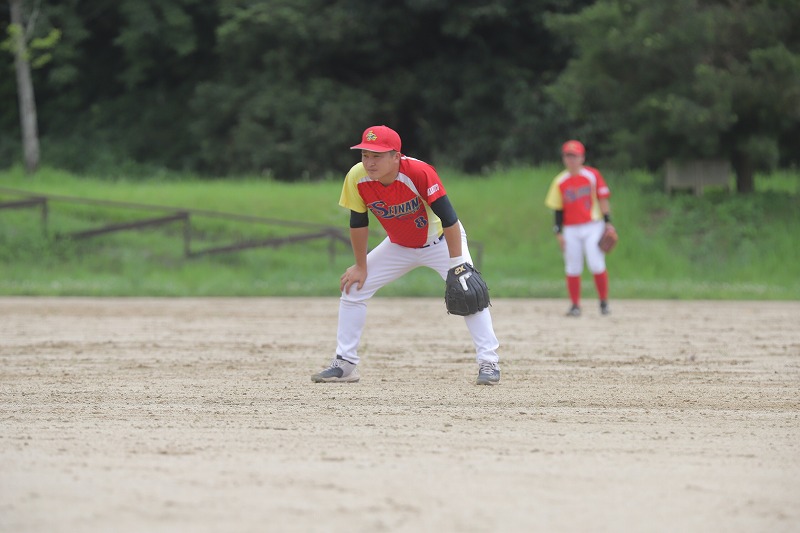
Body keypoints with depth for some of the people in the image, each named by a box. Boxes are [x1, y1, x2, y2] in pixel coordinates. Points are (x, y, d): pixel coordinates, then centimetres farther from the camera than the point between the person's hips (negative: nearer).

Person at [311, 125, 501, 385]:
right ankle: (345, 363, 8)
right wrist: (360, 266, -2)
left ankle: (489, 363, -14)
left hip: (440, 240, -4)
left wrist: (457, 265, -33)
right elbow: (358, 222, -8)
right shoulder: (357, 178, -23)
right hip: (398, 245, 4)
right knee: (353, 289, -1)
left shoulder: (420, 173, -36)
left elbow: (448, 218, -33)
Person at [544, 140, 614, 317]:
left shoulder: (593, 175, 1)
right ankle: (575, 305, 8)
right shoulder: (560, 182, 6)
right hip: (571, 229, 2)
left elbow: (602, 199, 3)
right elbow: (558, 209, 8)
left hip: (593, 227, -2)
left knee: (597, 265, -10)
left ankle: (604, 302, 4)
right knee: (572, 269, 0)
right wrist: (559, 232, 3)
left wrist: (607, 222, -4)